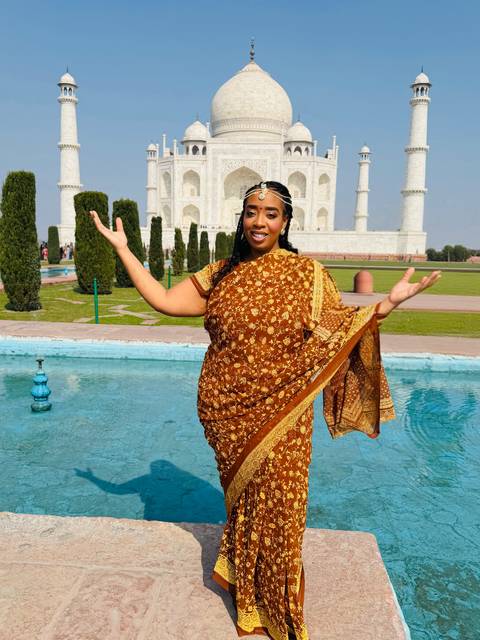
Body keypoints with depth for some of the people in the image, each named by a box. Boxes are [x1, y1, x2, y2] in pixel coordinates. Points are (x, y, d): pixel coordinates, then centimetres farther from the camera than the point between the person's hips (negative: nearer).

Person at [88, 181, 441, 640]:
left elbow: (339, 333, -5)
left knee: (276, 502, 8)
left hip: (279, 417, -2)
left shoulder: (307, 273, -4)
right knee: (240, 495, 18)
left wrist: (387, 303, -18)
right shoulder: (220, 274, 3)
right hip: (228, 411, 2)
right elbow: (164, 301, 1)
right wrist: (123, 249, 3)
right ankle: (244, 584, 45)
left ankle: (276, 602, 35)